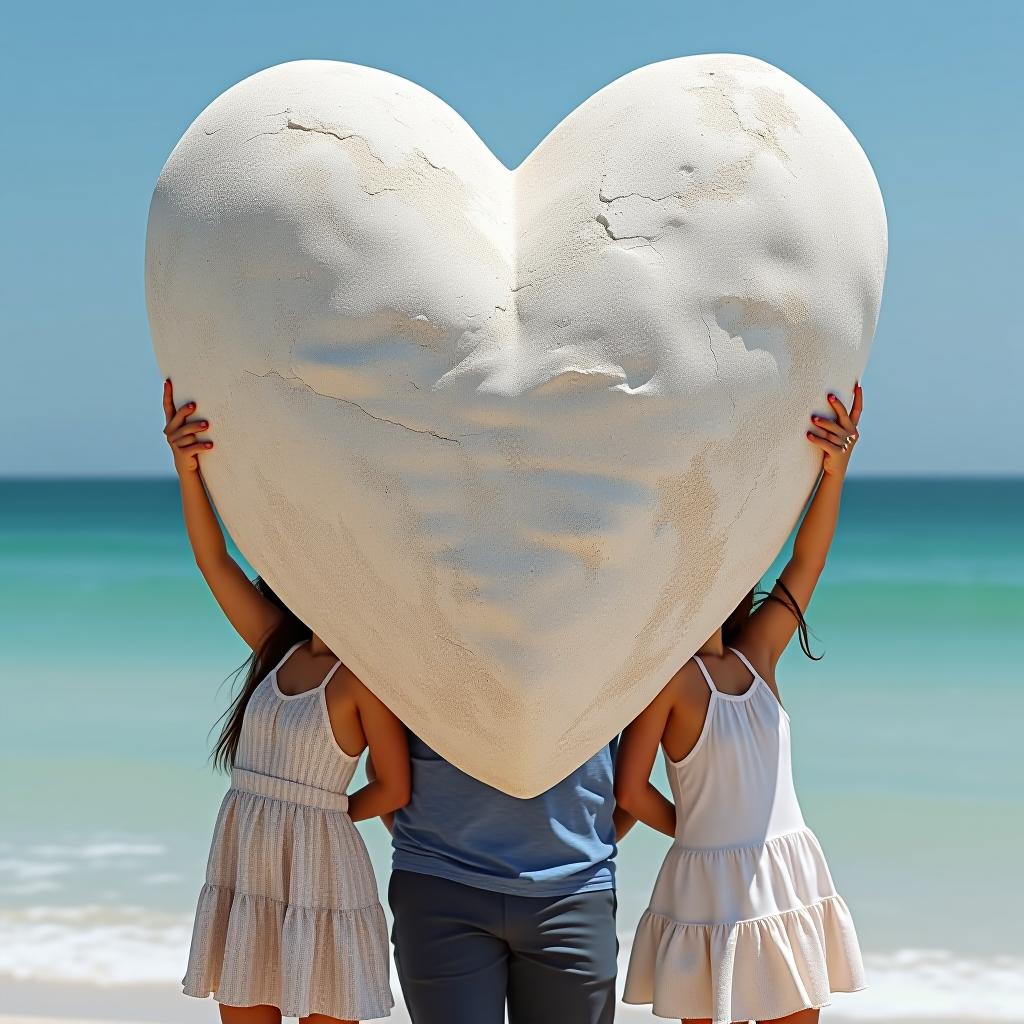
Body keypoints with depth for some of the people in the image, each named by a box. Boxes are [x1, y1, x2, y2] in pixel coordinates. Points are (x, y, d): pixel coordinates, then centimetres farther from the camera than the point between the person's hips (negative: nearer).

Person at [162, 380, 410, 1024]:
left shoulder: (364, 676, -9)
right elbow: (215, 562, -2)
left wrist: (320, 817, 6)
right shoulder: (281, 648, 7)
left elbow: (394, 789, -8)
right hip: (243, 871, 6)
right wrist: (187, 469, -15)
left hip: (319, 874, -6)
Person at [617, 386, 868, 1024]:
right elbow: (630, 789, -13)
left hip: (791, 880, 6)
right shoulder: (669, 675, -10)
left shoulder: (756, 654, 7)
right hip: (713, 886, -6)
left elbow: (808, 563, -2)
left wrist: (835, 472, -13)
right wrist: (694, 829, 2)